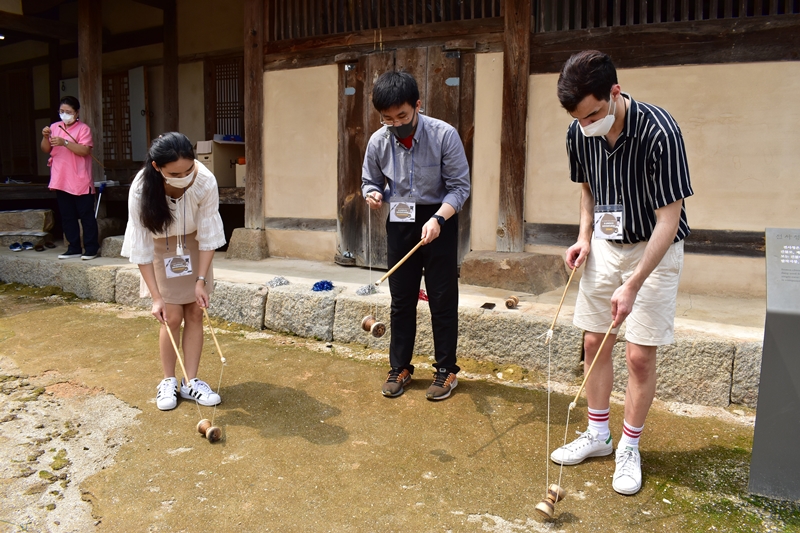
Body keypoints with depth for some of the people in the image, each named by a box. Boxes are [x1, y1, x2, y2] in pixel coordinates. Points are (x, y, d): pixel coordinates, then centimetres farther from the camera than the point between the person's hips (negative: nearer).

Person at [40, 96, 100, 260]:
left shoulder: (83, 129, -5)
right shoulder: (54, 127, 11)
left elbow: (85, 150, -17)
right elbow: (46, 150, 11)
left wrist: (65, 142, -24)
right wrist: (45, 137, -7)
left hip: (81, 182, -6)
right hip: (60, 181, 6)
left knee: (86, 215, 0)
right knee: (67, 216, 10)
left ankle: (91, 248, 6)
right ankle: (74, 248, 18)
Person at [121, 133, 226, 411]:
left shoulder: (206, 182, -31)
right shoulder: (142, 190, -31)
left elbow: (208, 235, -19)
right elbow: (141, 248, -24)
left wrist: (200, 280, -20)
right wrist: (156, 297, -23)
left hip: (194, 248, 2)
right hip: (161, 251, -1)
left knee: (195, 314, 1)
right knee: (173, 317, -5)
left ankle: (190, 381, 13)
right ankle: (168, 381, 15)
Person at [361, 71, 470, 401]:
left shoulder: (444, 135, -17)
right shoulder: (378, 142, -7)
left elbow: (460, 186, -13)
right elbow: (369, 182, 8)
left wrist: (437, 219, -28)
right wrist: (373, 194, -16)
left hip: (439, 219, -3)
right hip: (399, 222, 3)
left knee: (443, 299, 3)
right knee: (401, 299, 10)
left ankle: (446, 369, 18)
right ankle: (400, 368, 24)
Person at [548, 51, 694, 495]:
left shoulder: (659, 132, -27)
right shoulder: (581, 133, -8)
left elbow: (669, 217, -24)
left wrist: (632, 284, -26)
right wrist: (585, 236, -3)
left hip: (654, 249, -5)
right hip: (605, 243, 5)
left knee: (640, 355, -2)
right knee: (595, 342, 10)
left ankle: (630, 449, 19)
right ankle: (598, 434, 27)